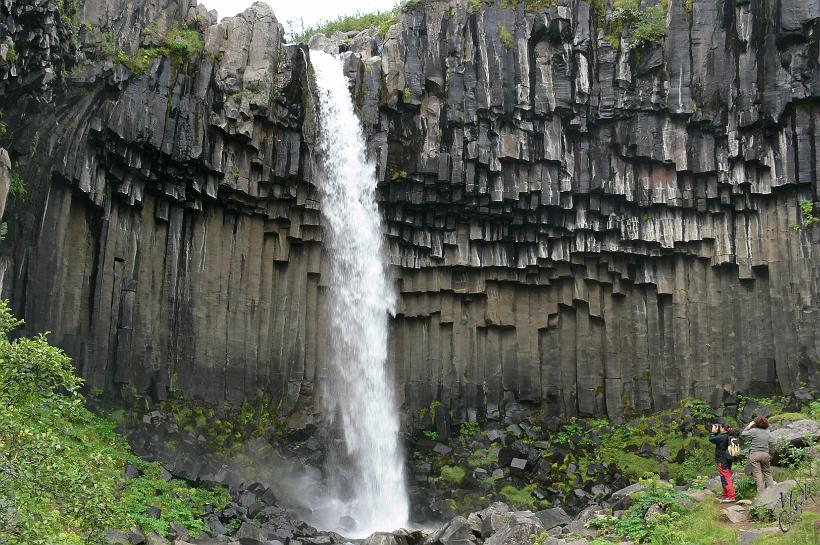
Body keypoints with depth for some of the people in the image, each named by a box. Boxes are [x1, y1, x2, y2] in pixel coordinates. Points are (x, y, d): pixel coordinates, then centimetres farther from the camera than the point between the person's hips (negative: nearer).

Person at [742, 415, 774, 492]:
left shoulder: (754, 431, -6)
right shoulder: (768, 432, 7)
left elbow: (742, 434, 3)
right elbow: (770, 442, 11)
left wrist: (749, 426, 11)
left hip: (755, 454, -4)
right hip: (765, 454, 4)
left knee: (758, 474, -4)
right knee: (767, 473, 14)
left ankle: (761, 493, -8)